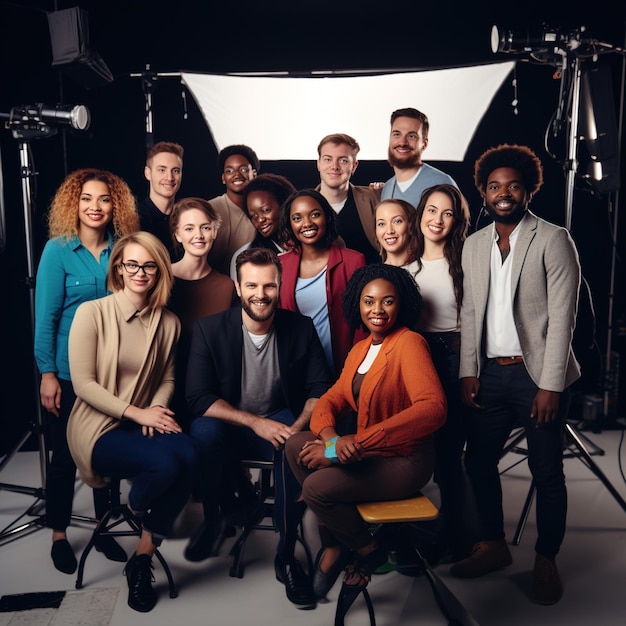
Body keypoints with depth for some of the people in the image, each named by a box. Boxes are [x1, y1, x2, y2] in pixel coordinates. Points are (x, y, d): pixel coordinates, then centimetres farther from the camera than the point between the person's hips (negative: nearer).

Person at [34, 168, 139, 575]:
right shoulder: (58, 250, -9)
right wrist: (47, 373, -11)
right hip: (68, 372, -3)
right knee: (65, 453, 10)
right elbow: (46, 316, -8)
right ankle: (59, 534, 29)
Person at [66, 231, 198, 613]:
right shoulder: (92, 313, -9)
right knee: (164, 463, -32)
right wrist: (136, 413, -17)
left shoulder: (169, 323, 4)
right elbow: (83, 384, -11)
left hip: (145, 422, 4)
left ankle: (143, 557, -5)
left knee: (189, 456, -28)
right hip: (99, 429, -4)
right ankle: (135, 512, 7)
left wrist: (157, 409, -10)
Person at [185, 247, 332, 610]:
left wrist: (299, 426, -23)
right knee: (204, 430, -32)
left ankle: (287, 556, -12)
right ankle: (213, 521, -4)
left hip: (279, 425, 1)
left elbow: (320, 389, -2)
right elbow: (199, 397, -13)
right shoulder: (210, 329, -8)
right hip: (228, 427, 0)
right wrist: (256, 422, -25)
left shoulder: (301, 328, -4)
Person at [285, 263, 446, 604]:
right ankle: (333, 543, 3)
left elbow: (433, 408, -30)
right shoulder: (360, 349, 9)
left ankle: (369, 551, 7)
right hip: (366, 453, 8)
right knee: (297, 445, -10)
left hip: (404, 460, -7)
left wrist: (355, 442, -32)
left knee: (317, 487, -22)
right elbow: (331, 399, 7)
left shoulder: (410, 343, -16)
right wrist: (330, 436, -19)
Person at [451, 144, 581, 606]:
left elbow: (562, 316, -10)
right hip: (491, 373, 5)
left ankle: (546, 560, 25)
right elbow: (470, 312, 11)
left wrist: (550, 384, -14)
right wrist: (469, 371, 4)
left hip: (536, 373, -5)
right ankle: (493, 547, 31)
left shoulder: (553, 240, -5)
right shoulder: (474, 245, 11)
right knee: (478, 460, 11)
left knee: (547, 472, 5)